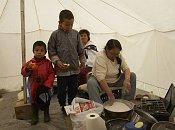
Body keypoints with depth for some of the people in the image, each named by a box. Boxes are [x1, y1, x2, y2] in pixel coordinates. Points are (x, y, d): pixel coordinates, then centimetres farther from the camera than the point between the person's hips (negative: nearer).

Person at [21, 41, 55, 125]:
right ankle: (34, 116, 33)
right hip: (34, 87, 1)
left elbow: (52, 74, -9)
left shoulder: (48, 63, -7)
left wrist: (47, 84, -17)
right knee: (34, 101, 14)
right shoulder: (31, 62, -5)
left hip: (44, 87, -1)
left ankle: (46, 114, 37)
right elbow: (23, 73, -9)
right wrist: (27, 69, -30)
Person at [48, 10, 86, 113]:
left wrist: (82, 61, -1)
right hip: (62, 69, -3)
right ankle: (63, 107, 31)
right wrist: (57, 61, -16)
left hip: (75, 69, 3)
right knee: (62, 91, 11)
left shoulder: (76, 34, 4)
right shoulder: (55, 35, -4)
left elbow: (81, 50, 10)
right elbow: (51, 51, -2)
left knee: (74, 90, 15)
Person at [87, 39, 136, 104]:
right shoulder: (100, 57, -27)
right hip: (100, 81, -6)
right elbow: (101, 78, -34)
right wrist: (110, 94, -37)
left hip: (115, 80, 6)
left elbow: (126, 68, -6)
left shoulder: (119, 56, -6)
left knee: (132, 76, -8)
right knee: (91, 82, -36)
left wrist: (127, 80, -29)